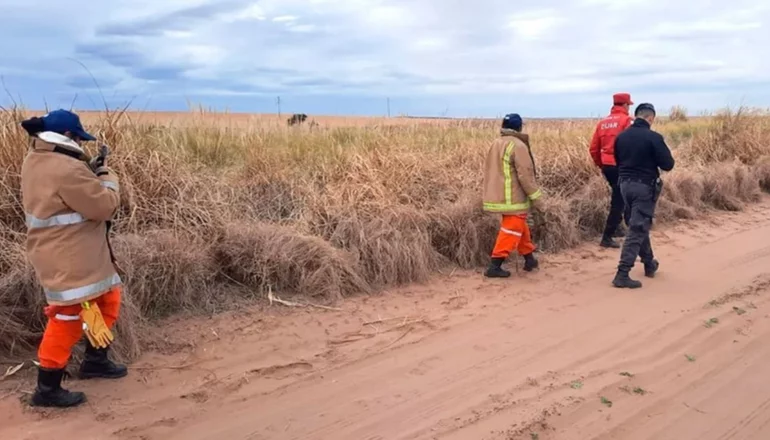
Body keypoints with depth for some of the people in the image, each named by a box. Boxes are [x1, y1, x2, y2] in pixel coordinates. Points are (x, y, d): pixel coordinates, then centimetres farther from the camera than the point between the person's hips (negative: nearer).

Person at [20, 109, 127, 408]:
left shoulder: (36, 160, 7)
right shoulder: (67, 169, -25)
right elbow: (105, 206, -19)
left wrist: (90, 173, 6)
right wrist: (107, 178, -3)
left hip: (74, 254, 11)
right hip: (68, 259, -11)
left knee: (107, 299, 22)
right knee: (68, 318, -1)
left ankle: (95, 361, 34)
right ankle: (47, 390, 10)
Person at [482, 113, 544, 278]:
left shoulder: (496, 144, 12)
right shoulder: (518, 145, -15)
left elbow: (491, 170, 18)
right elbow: (525, 174, -18)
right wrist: (535, 195, -11)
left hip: (498, 195, 9)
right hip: (512, 198, -9)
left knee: (520, 227, 21)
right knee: (512, 229, -4)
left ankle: (529, 258, 32)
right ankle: (495, 265, -7)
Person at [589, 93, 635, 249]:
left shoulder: (602, 123, 12)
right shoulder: (627, 121, -7)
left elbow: (593, 149, 11)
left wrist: (601, 165, 22)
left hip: (607, 166, 7)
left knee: (619, 197, 25)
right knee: (618, 201, -1)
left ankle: (616, 227, 28)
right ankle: (607, 237, -2)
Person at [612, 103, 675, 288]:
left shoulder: (621, 136, 4)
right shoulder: (653, 137, -14)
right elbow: (668, 165, -10)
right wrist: (654, 160, 9)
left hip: (625, 184, 6)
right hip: (644, 187, -6)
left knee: (639, 226, 21)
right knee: (637, 230, -5)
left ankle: (650, 264, 36)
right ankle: (622, 274, -10)